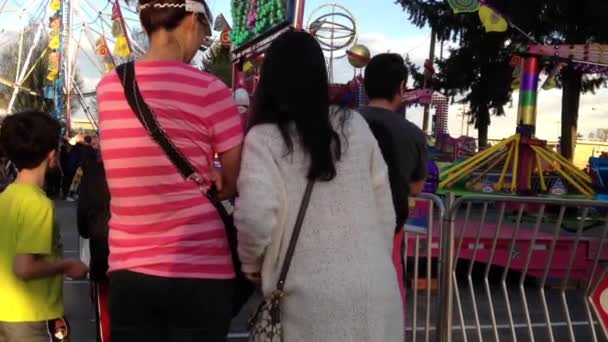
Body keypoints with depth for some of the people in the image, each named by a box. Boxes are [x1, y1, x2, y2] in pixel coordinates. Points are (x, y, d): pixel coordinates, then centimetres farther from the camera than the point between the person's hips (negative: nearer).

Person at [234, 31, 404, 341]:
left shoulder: (264, 138, -9)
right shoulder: (354, 125, 3)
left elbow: (255, 217, -20)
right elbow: (385, 207, 7)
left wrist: (251, 265, -1)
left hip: (312, 295, -3)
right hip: (375, 286, 4)